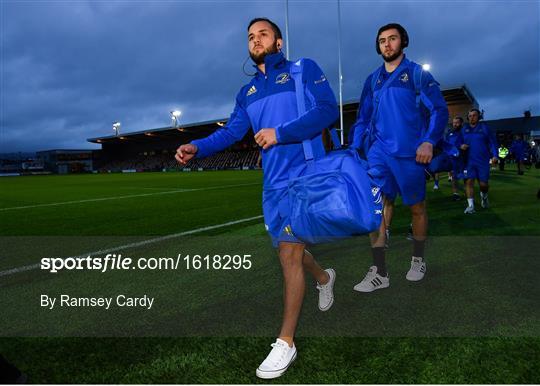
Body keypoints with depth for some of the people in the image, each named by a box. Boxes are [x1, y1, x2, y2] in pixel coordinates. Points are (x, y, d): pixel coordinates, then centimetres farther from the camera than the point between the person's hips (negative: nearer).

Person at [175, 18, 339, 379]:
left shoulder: (304, 69, 2)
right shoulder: (247, 92, 18)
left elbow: (328, 109, -11)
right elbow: (231, 131, 8)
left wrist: (280, 133, -18)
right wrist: (197, 147, -10)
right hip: (272, 183, 6)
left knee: (289, 253, -9)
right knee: (288, 250, 15)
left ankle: (286, 343, 4)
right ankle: (324, 277, 49)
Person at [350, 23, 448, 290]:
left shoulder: (417, 73, 3)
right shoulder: (372, 80, 14)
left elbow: (439, 110, -4)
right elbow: (363, 119, 17)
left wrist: (429, 141, -18)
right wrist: (354, 148, 8)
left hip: (409, 154, -2)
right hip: (378, 152, 3)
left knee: (417, 208, 10)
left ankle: (418, 260, 31)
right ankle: (379, 272, -4)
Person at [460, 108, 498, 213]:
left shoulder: (484, 127, 2)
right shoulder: (464, 129, 8)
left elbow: (492, 142, 0)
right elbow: (460, 142, 17)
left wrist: (494, 155, -11)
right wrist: (461, 146, -7)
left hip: (483, 161, -1)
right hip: (469, 161, 1)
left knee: (483, 183, 2)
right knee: (469, 181, -10)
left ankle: (484, 196, 36)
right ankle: (470, 206, -8)